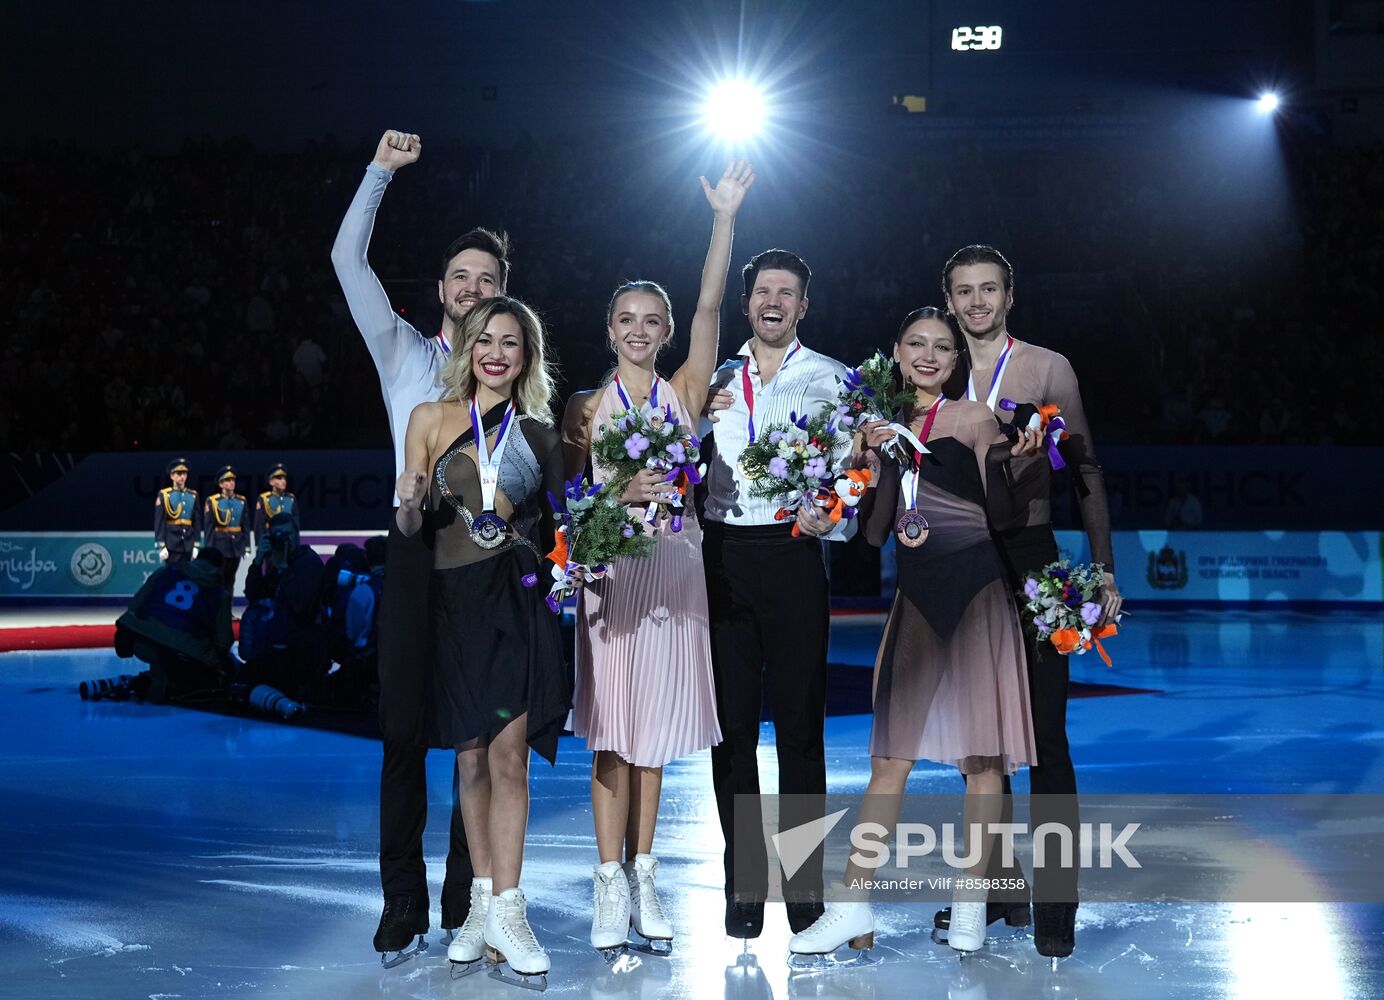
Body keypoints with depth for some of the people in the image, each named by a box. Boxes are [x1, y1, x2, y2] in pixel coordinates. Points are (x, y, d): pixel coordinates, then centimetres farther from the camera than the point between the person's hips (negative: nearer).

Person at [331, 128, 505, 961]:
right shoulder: (403, 353, 11)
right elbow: (349, 259, 6)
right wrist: (381, 171, 4)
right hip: (418, 549, 0)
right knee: (404, 728, -2)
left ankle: (469, 905, 12)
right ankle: (404, 905, 6)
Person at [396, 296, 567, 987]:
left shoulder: (540, 433, 9)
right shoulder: (431, 418, 5)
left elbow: (557, 521, 16)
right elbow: (408, 528, 3)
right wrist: (410, 502, -19)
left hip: (516, 598, 0)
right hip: (453, 597, 1)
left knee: (508, 752, -7)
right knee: (471, 756, 6)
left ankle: (504, 911, -6)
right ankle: (484, 901, 14)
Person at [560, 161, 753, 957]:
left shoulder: (684, 394, 6)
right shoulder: (587, 406, 5)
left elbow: (710, 307, -4)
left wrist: (726, 217, -9)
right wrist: (622, 496, -15)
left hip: (673, 568, 2)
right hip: (610, 571, -1)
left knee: (655, 727, 7)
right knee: (613, 729, -1)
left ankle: (644, 876, 16)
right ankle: (610, 884, 3)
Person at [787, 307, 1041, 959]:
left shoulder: (972, 418, 0)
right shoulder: (888, 425, 12)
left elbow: (1000, 517, -4)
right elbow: (874, 533, 7)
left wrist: (1010, 462, -20)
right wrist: (876, 460, -4)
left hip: (973, 591, -4)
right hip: (915, 595, 4)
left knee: (981, 753, 0)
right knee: (888, 753, 3)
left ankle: (970, 902, 10)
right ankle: (853, 904, 5)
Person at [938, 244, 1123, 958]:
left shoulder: (1047, 368, 1)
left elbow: (1084, 472, 1)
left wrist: (1103, 571, -4)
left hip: (1029, 558, -3)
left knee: (1043, 732, -7)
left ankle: (1054, 900, -1)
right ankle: (993, 884, 20)